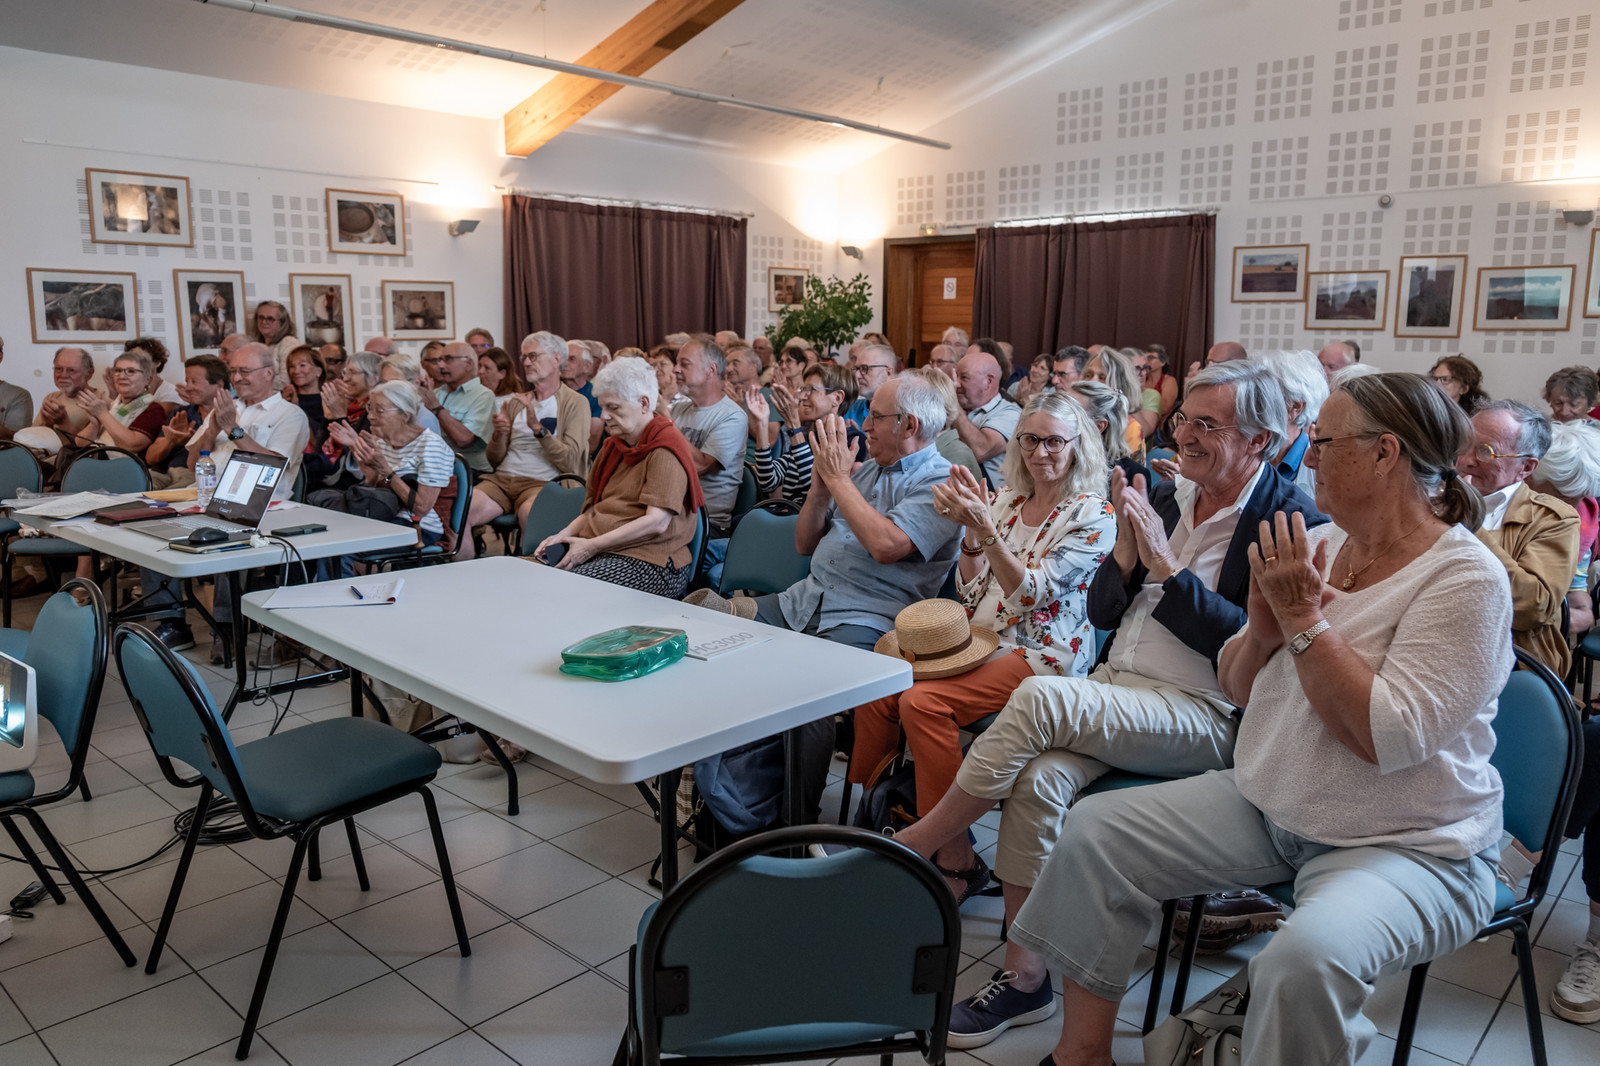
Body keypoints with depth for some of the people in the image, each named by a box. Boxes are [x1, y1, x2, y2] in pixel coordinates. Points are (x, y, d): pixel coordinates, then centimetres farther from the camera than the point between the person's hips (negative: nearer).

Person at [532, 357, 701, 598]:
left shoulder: (665, 450, -8)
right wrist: (564, 535, 5)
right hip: (599, 551, 8)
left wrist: (592, 545, -17)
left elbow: (657, 522, -18)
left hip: (649, 562, -8)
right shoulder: (614, 446, 21)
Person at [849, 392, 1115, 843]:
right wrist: (971, 530, -8)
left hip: (1038, 653, -6)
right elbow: (971, 592, 9)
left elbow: (1032, 593, -15)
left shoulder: (1093, 514, -5)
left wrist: (985, 529, -26)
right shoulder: (1004, 500, 12)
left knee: (922, 702, -27)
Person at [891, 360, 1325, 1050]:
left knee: (1041, 696, -29)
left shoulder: (1293, 523, -5)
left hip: (1202, 717, -6)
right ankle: (1024, 980, -9)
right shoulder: (1165, 497, 14)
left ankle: (928, 840, -9)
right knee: (1038, 781, -24)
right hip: (1115, 693, 6)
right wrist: (1126, 553, -4)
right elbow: (1101, 613, 15)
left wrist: (1166, 564, -15)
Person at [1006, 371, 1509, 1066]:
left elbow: (1388, 737, -27)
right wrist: (1264, 627, -11)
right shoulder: (1319, 545, 5)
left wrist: (1304, 618, -22)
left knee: (1306, 957, -36)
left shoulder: (1464, 578, -16)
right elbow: (1236, 689, 10)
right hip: (1265, 806, 7)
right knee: (1095, 829, -6)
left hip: (1405, 846, -7)